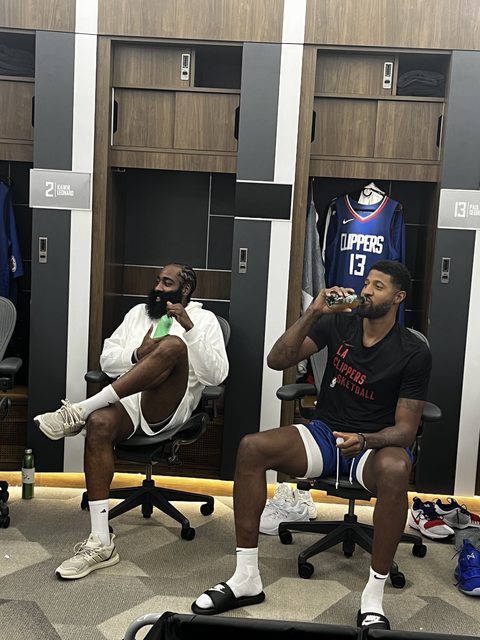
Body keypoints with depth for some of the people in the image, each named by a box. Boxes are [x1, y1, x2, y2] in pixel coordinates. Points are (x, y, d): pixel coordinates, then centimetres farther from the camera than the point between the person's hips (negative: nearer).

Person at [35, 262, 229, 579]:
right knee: (99, 424, -33)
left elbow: (216, 374, -4)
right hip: (126, 400, 3)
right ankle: (101, 543, -28)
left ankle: (80, 411, -31)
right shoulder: (139, 312, 24)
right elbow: (107, 360, 17)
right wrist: (138, 355, -5)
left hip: (167, 408, -3)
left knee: (173, 346, -32)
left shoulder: (204, 319, 11)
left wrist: (190, 327, -13)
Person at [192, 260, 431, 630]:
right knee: (251, 447, -23)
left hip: (376, 444, -3)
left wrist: (364, 441, -31)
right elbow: (277, 361, -9)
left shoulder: (414, 352, -9)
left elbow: (406, 429, -11)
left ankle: (373, 599, -23)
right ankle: (247, 578, -14)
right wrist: (313, 312, -19)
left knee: (395, 469, -39)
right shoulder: (338, 323, -2)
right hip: (325, 433, 3)